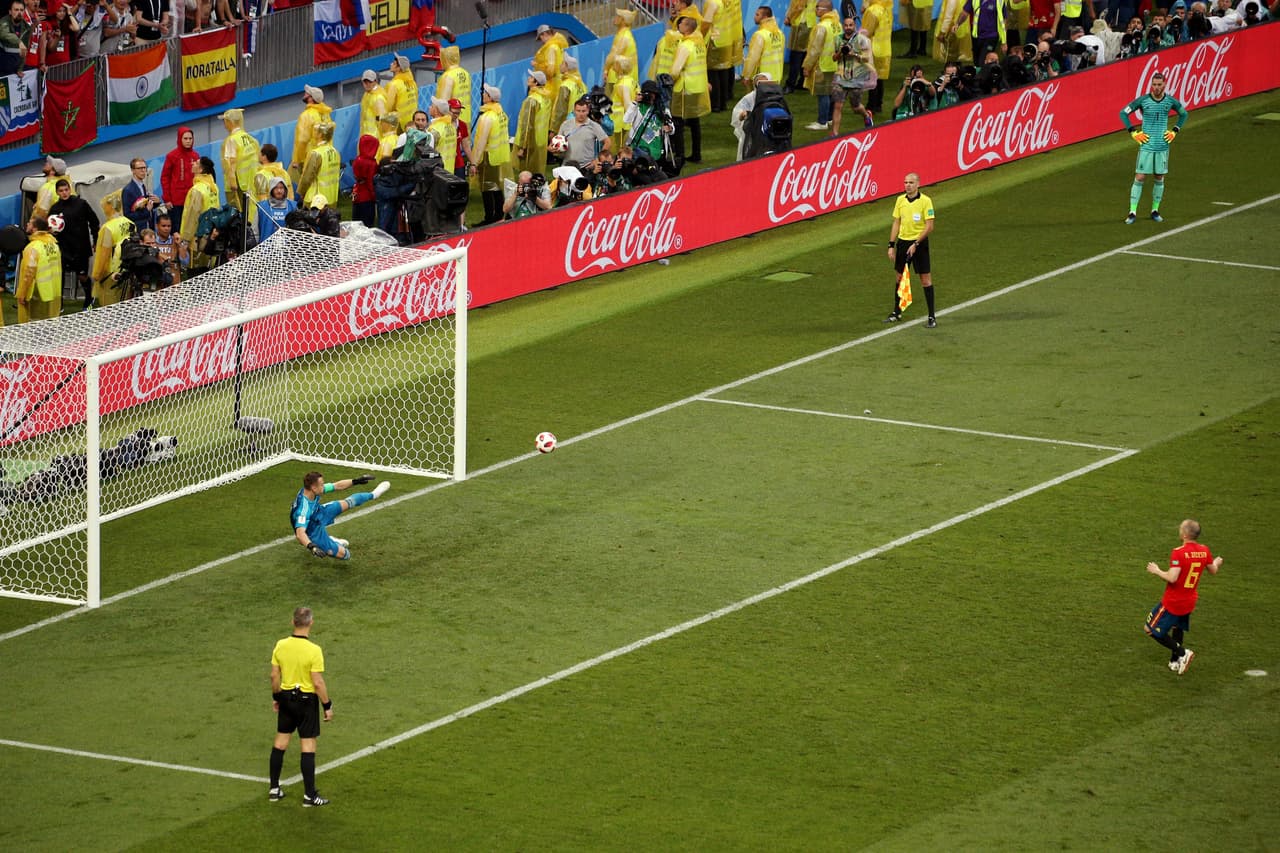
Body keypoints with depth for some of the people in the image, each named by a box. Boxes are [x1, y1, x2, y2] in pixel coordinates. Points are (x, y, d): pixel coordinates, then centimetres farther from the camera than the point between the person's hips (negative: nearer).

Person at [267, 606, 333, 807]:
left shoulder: (280, 646, -5)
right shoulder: (314, 651, -20)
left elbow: (274, 675, 3)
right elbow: (318, 683, -18)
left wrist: (276, 697, 18)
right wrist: (327, 706, -8)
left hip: (286, 697, 5)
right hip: (307, 700, -5)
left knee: (280, 741, 16)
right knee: (308, 745, 1)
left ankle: (274, 789, 22)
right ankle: (309, 795, 4)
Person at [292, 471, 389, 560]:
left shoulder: (313, 490, -21)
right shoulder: (303, 509, -45)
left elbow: (337, 486, -6)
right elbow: (300, 533, -54)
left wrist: (355, 481, -3)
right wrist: (311, 547, -71)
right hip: (313, 535, -7)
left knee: (346, 504, 16)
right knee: (344, 554, -4)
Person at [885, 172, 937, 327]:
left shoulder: (925, 201, -11)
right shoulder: (900, 200, 5)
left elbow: (929, 227, -13)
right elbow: (896, 224, 11)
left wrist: (916, 244, -18)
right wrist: (891, 245, 5)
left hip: (919, 243, -5)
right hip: (902, 242, 5)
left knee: (925, 278, -4)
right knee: (899, 277, 11)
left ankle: (932, 317, -1)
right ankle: (897, 313, 25)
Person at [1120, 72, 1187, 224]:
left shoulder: (1170, 101, -1)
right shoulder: (1143, 100, -8)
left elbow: (1183, 114, 18)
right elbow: (1123, 113, 1)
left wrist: (1174, 131, 8)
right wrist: (1133, 132, -4)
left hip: (1163, 146, 3)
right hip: (1146, 145, -3)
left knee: (1159, 178, 8)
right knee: (1140, 178, -5)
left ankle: (1155, 211, 21)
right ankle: (1132, 213, -2)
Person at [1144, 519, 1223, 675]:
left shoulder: (1178, 553, -24)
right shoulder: (1204, 551, -4)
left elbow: (1172, 578, -30)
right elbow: (1213, 571, 13)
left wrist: (1156, 571, -12)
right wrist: (1217, 563, 37)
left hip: (1172, 602, -7)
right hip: (1189, 602, 7)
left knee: (1150, 629, 3)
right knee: (1178, 629, 27)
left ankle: (1182, 652, -1)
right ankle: (1175, 662, 30)